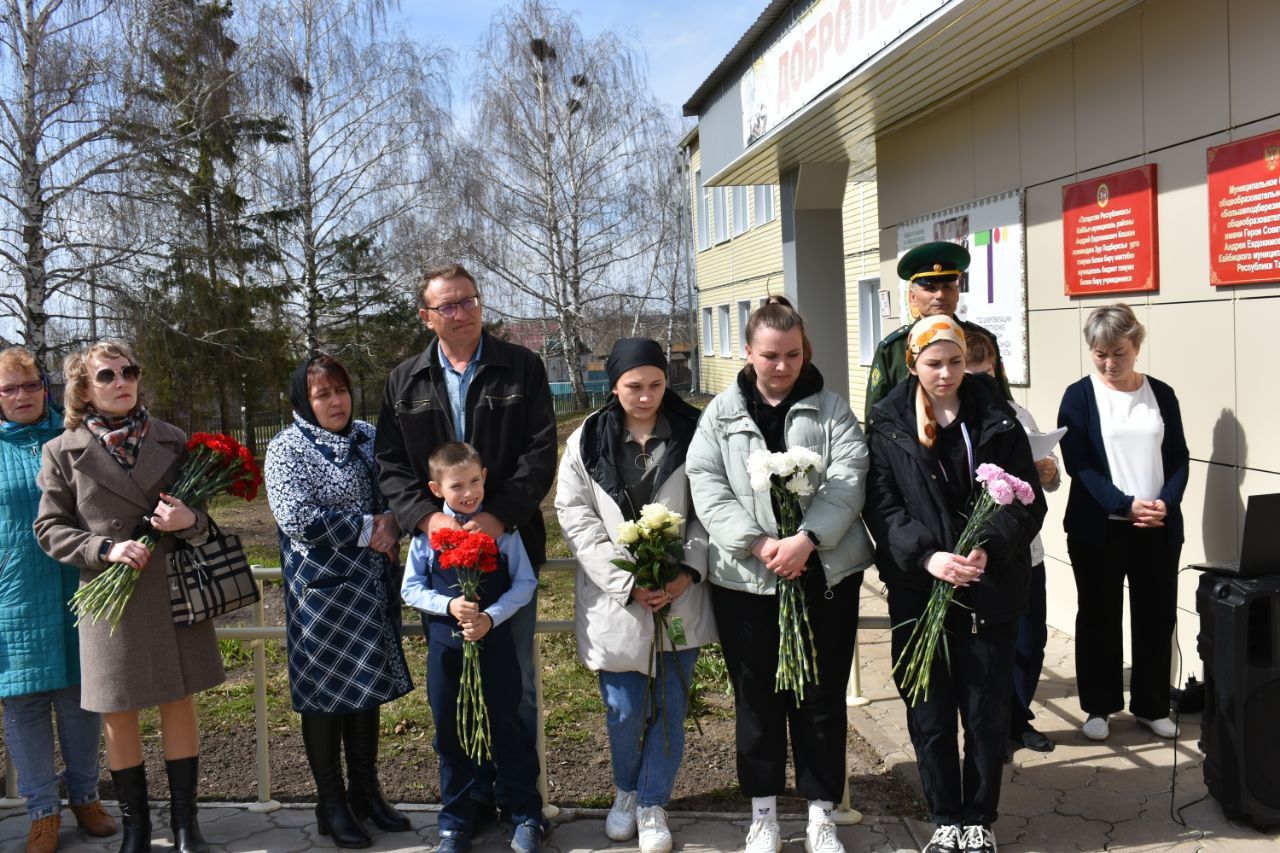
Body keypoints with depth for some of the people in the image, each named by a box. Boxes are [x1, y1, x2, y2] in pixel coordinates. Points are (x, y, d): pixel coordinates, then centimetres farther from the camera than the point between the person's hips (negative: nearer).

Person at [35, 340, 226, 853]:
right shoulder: (64, 451, -1)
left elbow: (202, 513, 9)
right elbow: (49, 528, 0)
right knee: (118, 715, 9)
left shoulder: (172, 441, 4)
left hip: (173, 590, 1)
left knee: (179, 704, 7)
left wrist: (189, 520, -15)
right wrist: (105, 549, -16)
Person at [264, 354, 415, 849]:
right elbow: (295, 517, -20)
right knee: (325, 693, 5)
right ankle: (331, 804, 20)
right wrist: (366, 529, -16)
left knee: (368, 687, 14)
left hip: (370, 586, 5)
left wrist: (391, 520, -3)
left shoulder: (368, 437, 8)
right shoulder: (286, 449, -9)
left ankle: (366, 792, 28)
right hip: (322, 589, -5)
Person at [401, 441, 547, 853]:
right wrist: (449, 606, -16)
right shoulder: (427, 531, -3)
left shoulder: (502, 526, -6)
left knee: (507, 728, 8)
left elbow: (525, 582, -4)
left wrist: (491, 617, -17)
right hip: (445, 645, 2)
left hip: (495, 642, -2)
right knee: (450, 734, 13)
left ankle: (527, 818, 25)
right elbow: (411, 588, 1)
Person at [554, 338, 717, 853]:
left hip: (679, 598, 0)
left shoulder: (692, 433, -1)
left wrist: (688, 571, -13)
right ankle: (627, 791, 35)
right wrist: (627, 583, -12)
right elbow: (575, 518, -3)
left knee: (671, 708, 7)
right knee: (624, 711, 7)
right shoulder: (586, 442, 0)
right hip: (616, 599, 0)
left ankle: (653, 804, 27)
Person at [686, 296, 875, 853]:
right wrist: (756, 544, -16)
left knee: (822, 695, 9)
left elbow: (848, 480, -7)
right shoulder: (721, 414, 4)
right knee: (756, 696, 11)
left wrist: (806, 540, -20)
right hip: (744, 577, 1)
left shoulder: (831, 409, 3)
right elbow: (706, 486, -5)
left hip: (824, 574, 0)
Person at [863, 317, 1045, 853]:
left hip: (990, 589, 1)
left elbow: (1027, 500, -1)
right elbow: (881, 507, -5)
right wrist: (926, 555, -21)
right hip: (918, 591, 0)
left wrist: (990, 548, -18)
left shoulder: (996, 419, 3)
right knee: (930, 714, 8)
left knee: (987, 713, 8)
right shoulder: (888, 425, 0)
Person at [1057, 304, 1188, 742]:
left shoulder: (1161, 394, 7)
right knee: (1099, 616, 7)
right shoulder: (1079, 396, -3)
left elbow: (1179, 457, 6)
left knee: (1157, 616, 9)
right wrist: (1125, 505, -20)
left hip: (1158, 527, 3)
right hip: (1098, 527, -3)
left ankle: (1151, 706, 25)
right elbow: (1079, 464, -9)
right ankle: (1099, 706, 20)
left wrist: (1166, 502, -13)